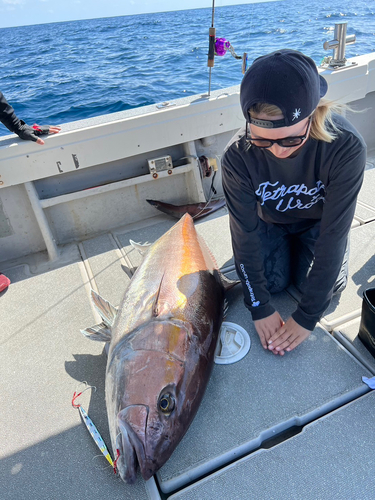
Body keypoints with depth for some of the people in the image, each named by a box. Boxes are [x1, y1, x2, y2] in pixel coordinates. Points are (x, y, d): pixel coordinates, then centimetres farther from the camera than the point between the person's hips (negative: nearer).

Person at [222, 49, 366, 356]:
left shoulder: (346, 147, -37)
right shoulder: (238, 156, -33)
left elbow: (333, 235, -32)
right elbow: (245, 234, -25)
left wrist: (307, 317, -29)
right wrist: (260, 308, -21)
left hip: (318, 220, 0)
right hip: (269, 221, 1)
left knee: (328, 286, -12)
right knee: (272, 283, -11)